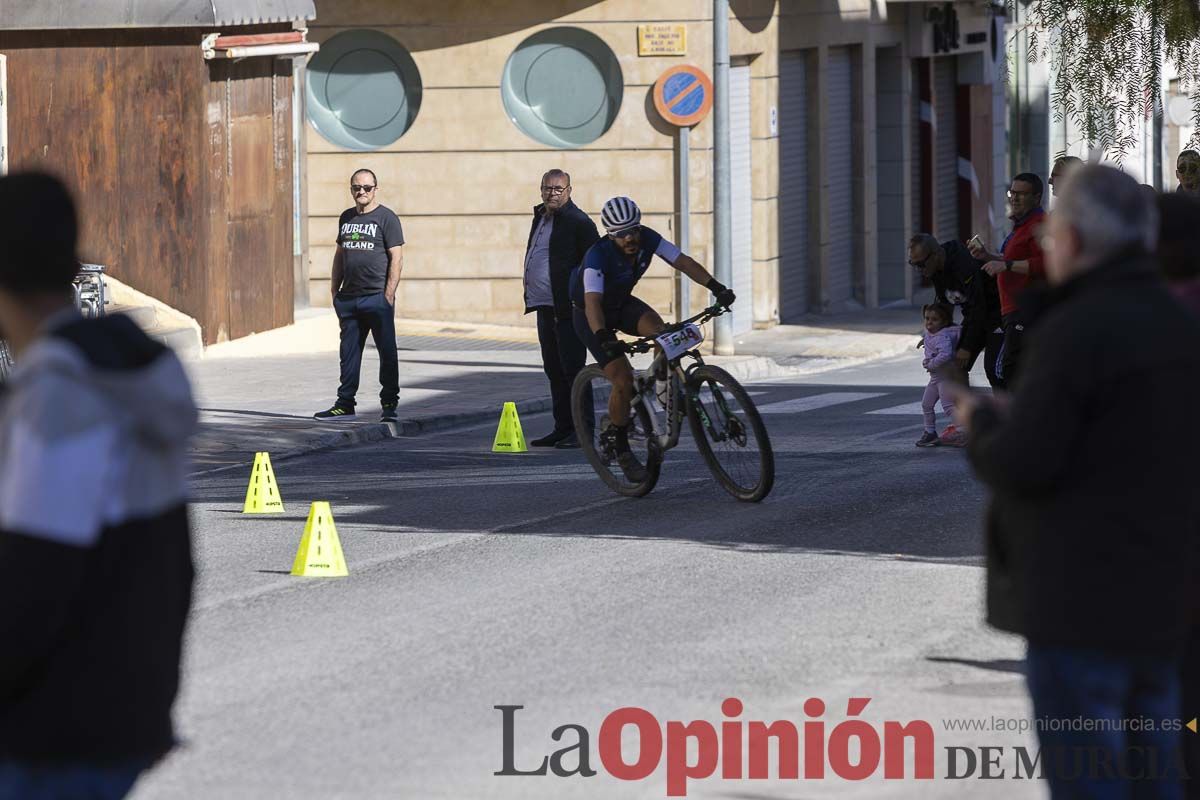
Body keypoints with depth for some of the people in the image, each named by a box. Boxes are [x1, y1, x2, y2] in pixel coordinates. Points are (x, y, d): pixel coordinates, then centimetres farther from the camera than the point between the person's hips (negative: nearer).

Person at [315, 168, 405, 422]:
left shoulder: (387, 218, -3)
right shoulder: (346, 218, 16)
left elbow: (396, 258, -7)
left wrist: (389, 295, -14)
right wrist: (334, 291, 14)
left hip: (376, 298, -6)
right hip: (349, 297, 6)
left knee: (387, 352, -2)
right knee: (349, 353, 8)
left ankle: (389, 405, 4)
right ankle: (345, 404, 12)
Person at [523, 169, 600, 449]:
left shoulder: (578, 222, -10)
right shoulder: (540, 217, 17)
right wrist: (531, 297, 19)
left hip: (568, 310, -9)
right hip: (545, 307, 9)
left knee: (572, 370, -7)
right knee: (554, 370, 12)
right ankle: (563, 428, 17)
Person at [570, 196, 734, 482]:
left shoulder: (647, 239, -18)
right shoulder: (598, 255, -34)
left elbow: (683, 261, -19)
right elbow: (592, 301, -45)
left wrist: (716, 287, -31)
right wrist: (603, 338, -61)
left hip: (622, 303, 5)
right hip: (590, 315, -5)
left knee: (658, 330, -28)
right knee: (623, 380, -17)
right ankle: (620, 449, 1)